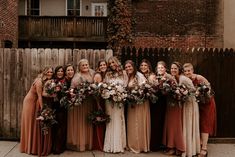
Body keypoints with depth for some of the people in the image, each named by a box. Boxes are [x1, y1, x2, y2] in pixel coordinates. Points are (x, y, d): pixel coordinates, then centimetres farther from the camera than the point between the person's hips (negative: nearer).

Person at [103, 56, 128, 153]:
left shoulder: (123, 73, 6)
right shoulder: (107, 74, 10)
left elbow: (125, 86, 2)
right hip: (109, 99, 1)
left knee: (118, 120, -1)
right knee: (110, 120, 2)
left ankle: (119, 145, 5)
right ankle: (110, 145, 6)